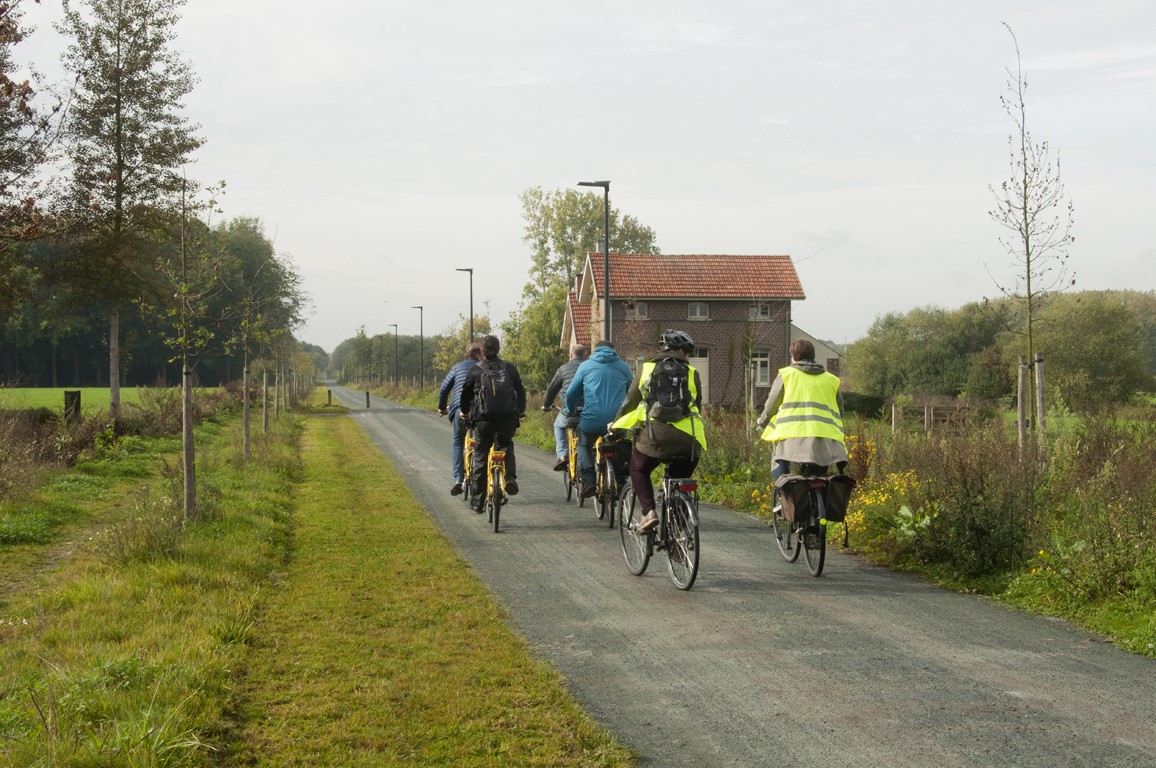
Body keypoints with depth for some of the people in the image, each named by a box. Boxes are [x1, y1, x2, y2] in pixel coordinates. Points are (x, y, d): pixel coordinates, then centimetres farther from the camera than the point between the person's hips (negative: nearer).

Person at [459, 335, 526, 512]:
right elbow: (520, 390, 11)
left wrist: (465, 411, 28)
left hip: (483, 420, -1)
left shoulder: (476, 370, 0)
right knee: (507, 446, 30)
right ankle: (510, 477, 3)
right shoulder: (509, 368, 4)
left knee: (480, 459, 12)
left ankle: (477, 501, 14)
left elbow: (465, 393, 9)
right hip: (508, 420, 2)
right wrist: (521, 411, 28)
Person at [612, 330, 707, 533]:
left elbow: (630, 401, 18)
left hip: (654, 434, -1)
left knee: (638, 470, 22)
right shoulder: (692, 373, 13)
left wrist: (616, 425, 32)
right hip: (688, 440, 1)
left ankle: (649, 512, 1)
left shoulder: (646, 368, 12)